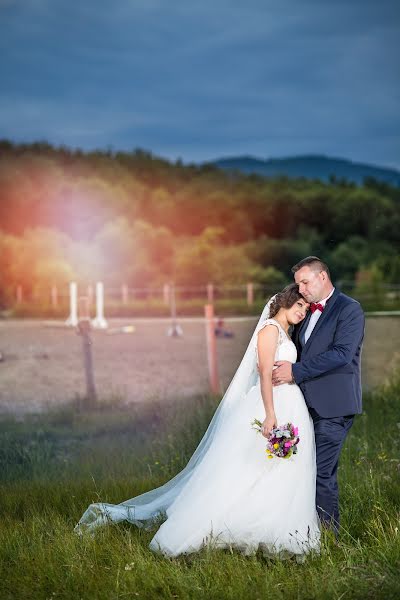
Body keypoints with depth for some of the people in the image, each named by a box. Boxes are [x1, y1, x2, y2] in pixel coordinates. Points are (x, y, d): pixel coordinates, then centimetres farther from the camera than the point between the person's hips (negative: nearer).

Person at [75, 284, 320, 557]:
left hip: (290, 412, 9)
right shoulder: (270, 328, -10)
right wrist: (270, 415, -28)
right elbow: (265, 373, -20)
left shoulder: (285, 333, 19)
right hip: (270, 408, -9)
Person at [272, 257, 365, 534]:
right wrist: (283, 367, 3)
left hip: (332, 406, -8)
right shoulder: (306, 312, 18)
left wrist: (296, 371, -19)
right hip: (308, 404, 8)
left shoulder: (349, 309, -8)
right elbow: (297, 350, 26)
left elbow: (341, 353, -19)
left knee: (321, 472, -9)